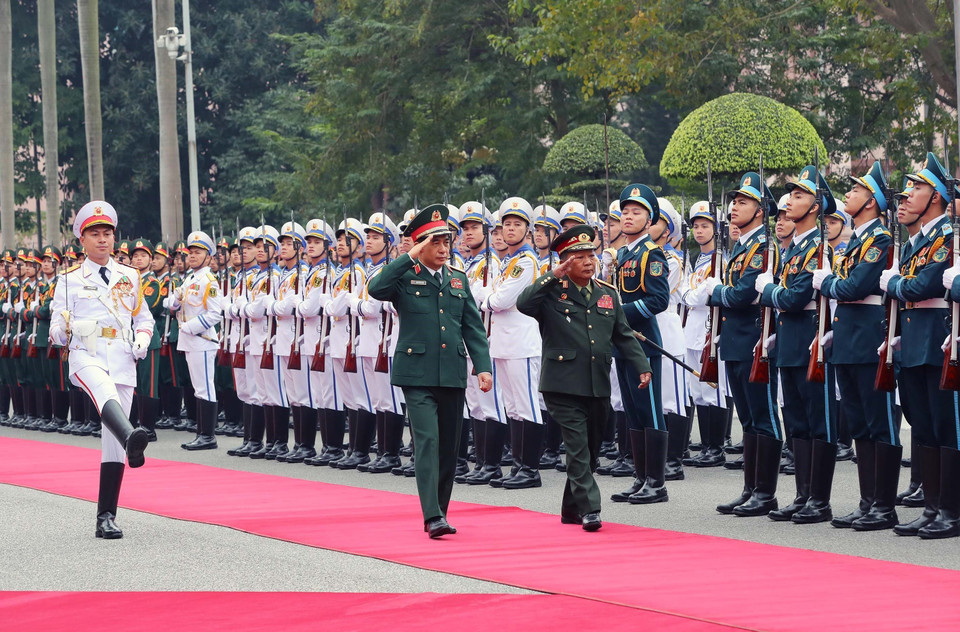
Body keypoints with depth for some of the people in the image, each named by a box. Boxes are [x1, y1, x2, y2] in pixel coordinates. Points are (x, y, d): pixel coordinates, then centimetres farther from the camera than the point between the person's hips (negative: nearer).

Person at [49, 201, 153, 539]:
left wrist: (142, 340, 2)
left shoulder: (130, 277, 16)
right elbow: (56, 331, 7)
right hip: (86, 356, -3)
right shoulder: (70, 280, 9)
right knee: (105, 392, -39)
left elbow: (143, 318, 24)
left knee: (113, 443, 0)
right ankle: (131, 439, -70)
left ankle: (106, 517, 5)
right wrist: (64, 328, -17)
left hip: (123, 359, 3)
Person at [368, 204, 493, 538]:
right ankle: (432, 516, -19)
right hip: (417, 374, -5)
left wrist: (483, 366, 1)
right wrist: (410, 258, -19)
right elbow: (376, 289, -21)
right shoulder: (405, 277, 0)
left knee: (449, 446, 8)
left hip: (453, 374, 5)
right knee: (428, 441, -15)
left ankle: (440, 512, 18)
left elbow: (473, 328, 13)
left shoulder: (458, 280, 14)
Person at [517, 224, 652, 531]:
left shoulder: (608, 294, 14)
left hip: (598, 387, 6)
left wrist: (642, 366, 4)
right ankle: (589, 509, -14)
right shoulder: (552, 292, -1)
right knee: (578, 447, -13)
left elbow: (624, 336, 17)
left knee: (591, 449, 11)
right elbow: (523, 304, -20)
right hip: (564, 386, -6)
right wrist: (553, 276, -21)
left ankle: (571, 509, 24)